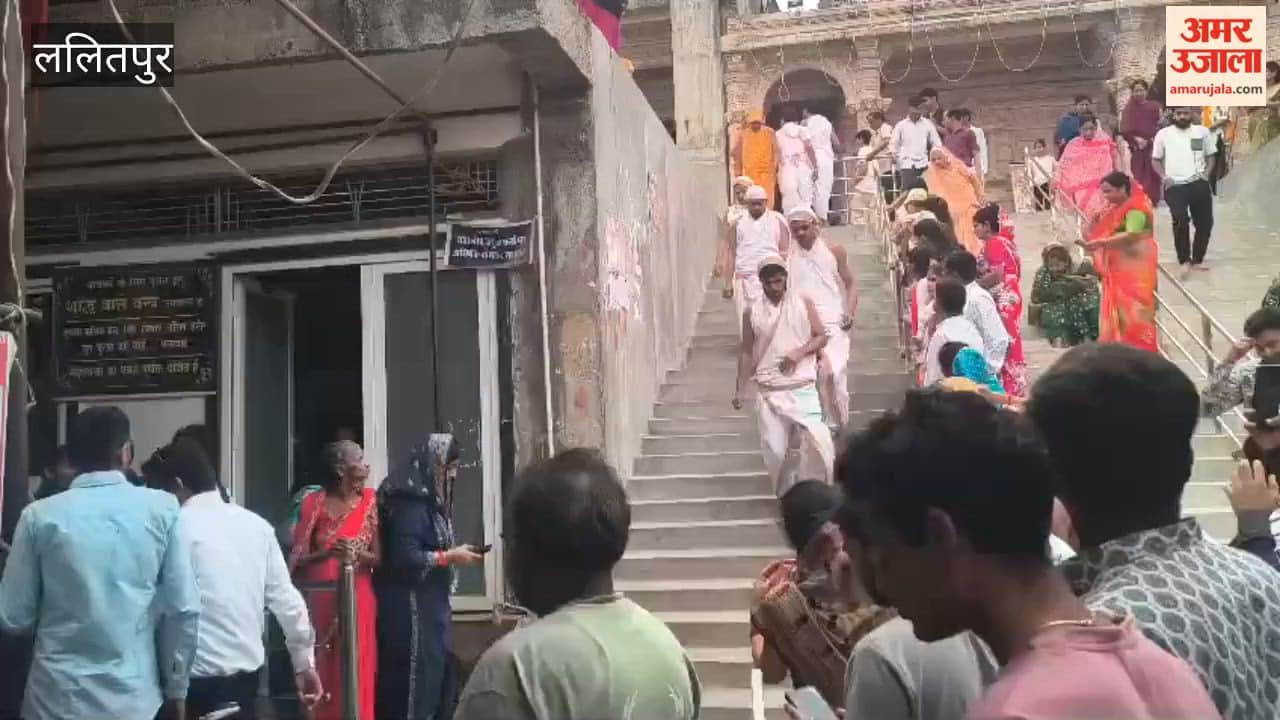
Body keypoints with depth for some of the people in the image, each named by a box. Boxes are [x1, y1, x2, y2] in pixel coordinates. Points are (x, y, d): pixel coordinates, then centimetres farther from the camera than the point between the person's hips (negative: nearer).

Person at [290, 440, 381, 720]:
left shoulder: (369, 501, 2)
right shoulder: (315, 503, -1)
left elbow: (379, 557, 1)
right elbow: (298, 558, -2)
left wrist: (357, 554, -18)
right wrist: (328, 553, -19)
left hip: (358, 597, 1)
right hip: (321, 598, -1)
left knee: (356, 673, 0)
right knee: (322, 671, -1)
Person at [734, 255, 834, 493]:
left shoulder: (803, 303, 1)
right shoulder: (752, 312, 3)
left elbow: (822, 337, 3)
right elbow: (747, 353, 9)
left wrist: (799, 352, -15)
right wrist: (740, 389, 6)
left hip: (803, 388, -1)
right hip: (769, 392, 1)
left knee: (818, 442, -15)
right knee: (775, 451, 2)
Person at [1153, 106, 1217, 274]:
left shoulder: (1202, 131, 9)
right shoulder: (1163, 134, 4)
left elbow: (1211, 156, 15)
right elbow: (1156, 159, 9)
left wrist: (1206, 174, -1)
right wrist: (1164, 177, -6)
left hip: (1199, 184, 3)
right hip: (1175, 186, -3)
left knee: (1205, 223, 4)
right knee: (1181, 221, -19)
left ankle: (1197, 260, 20)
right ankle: (1184, 260, -7)